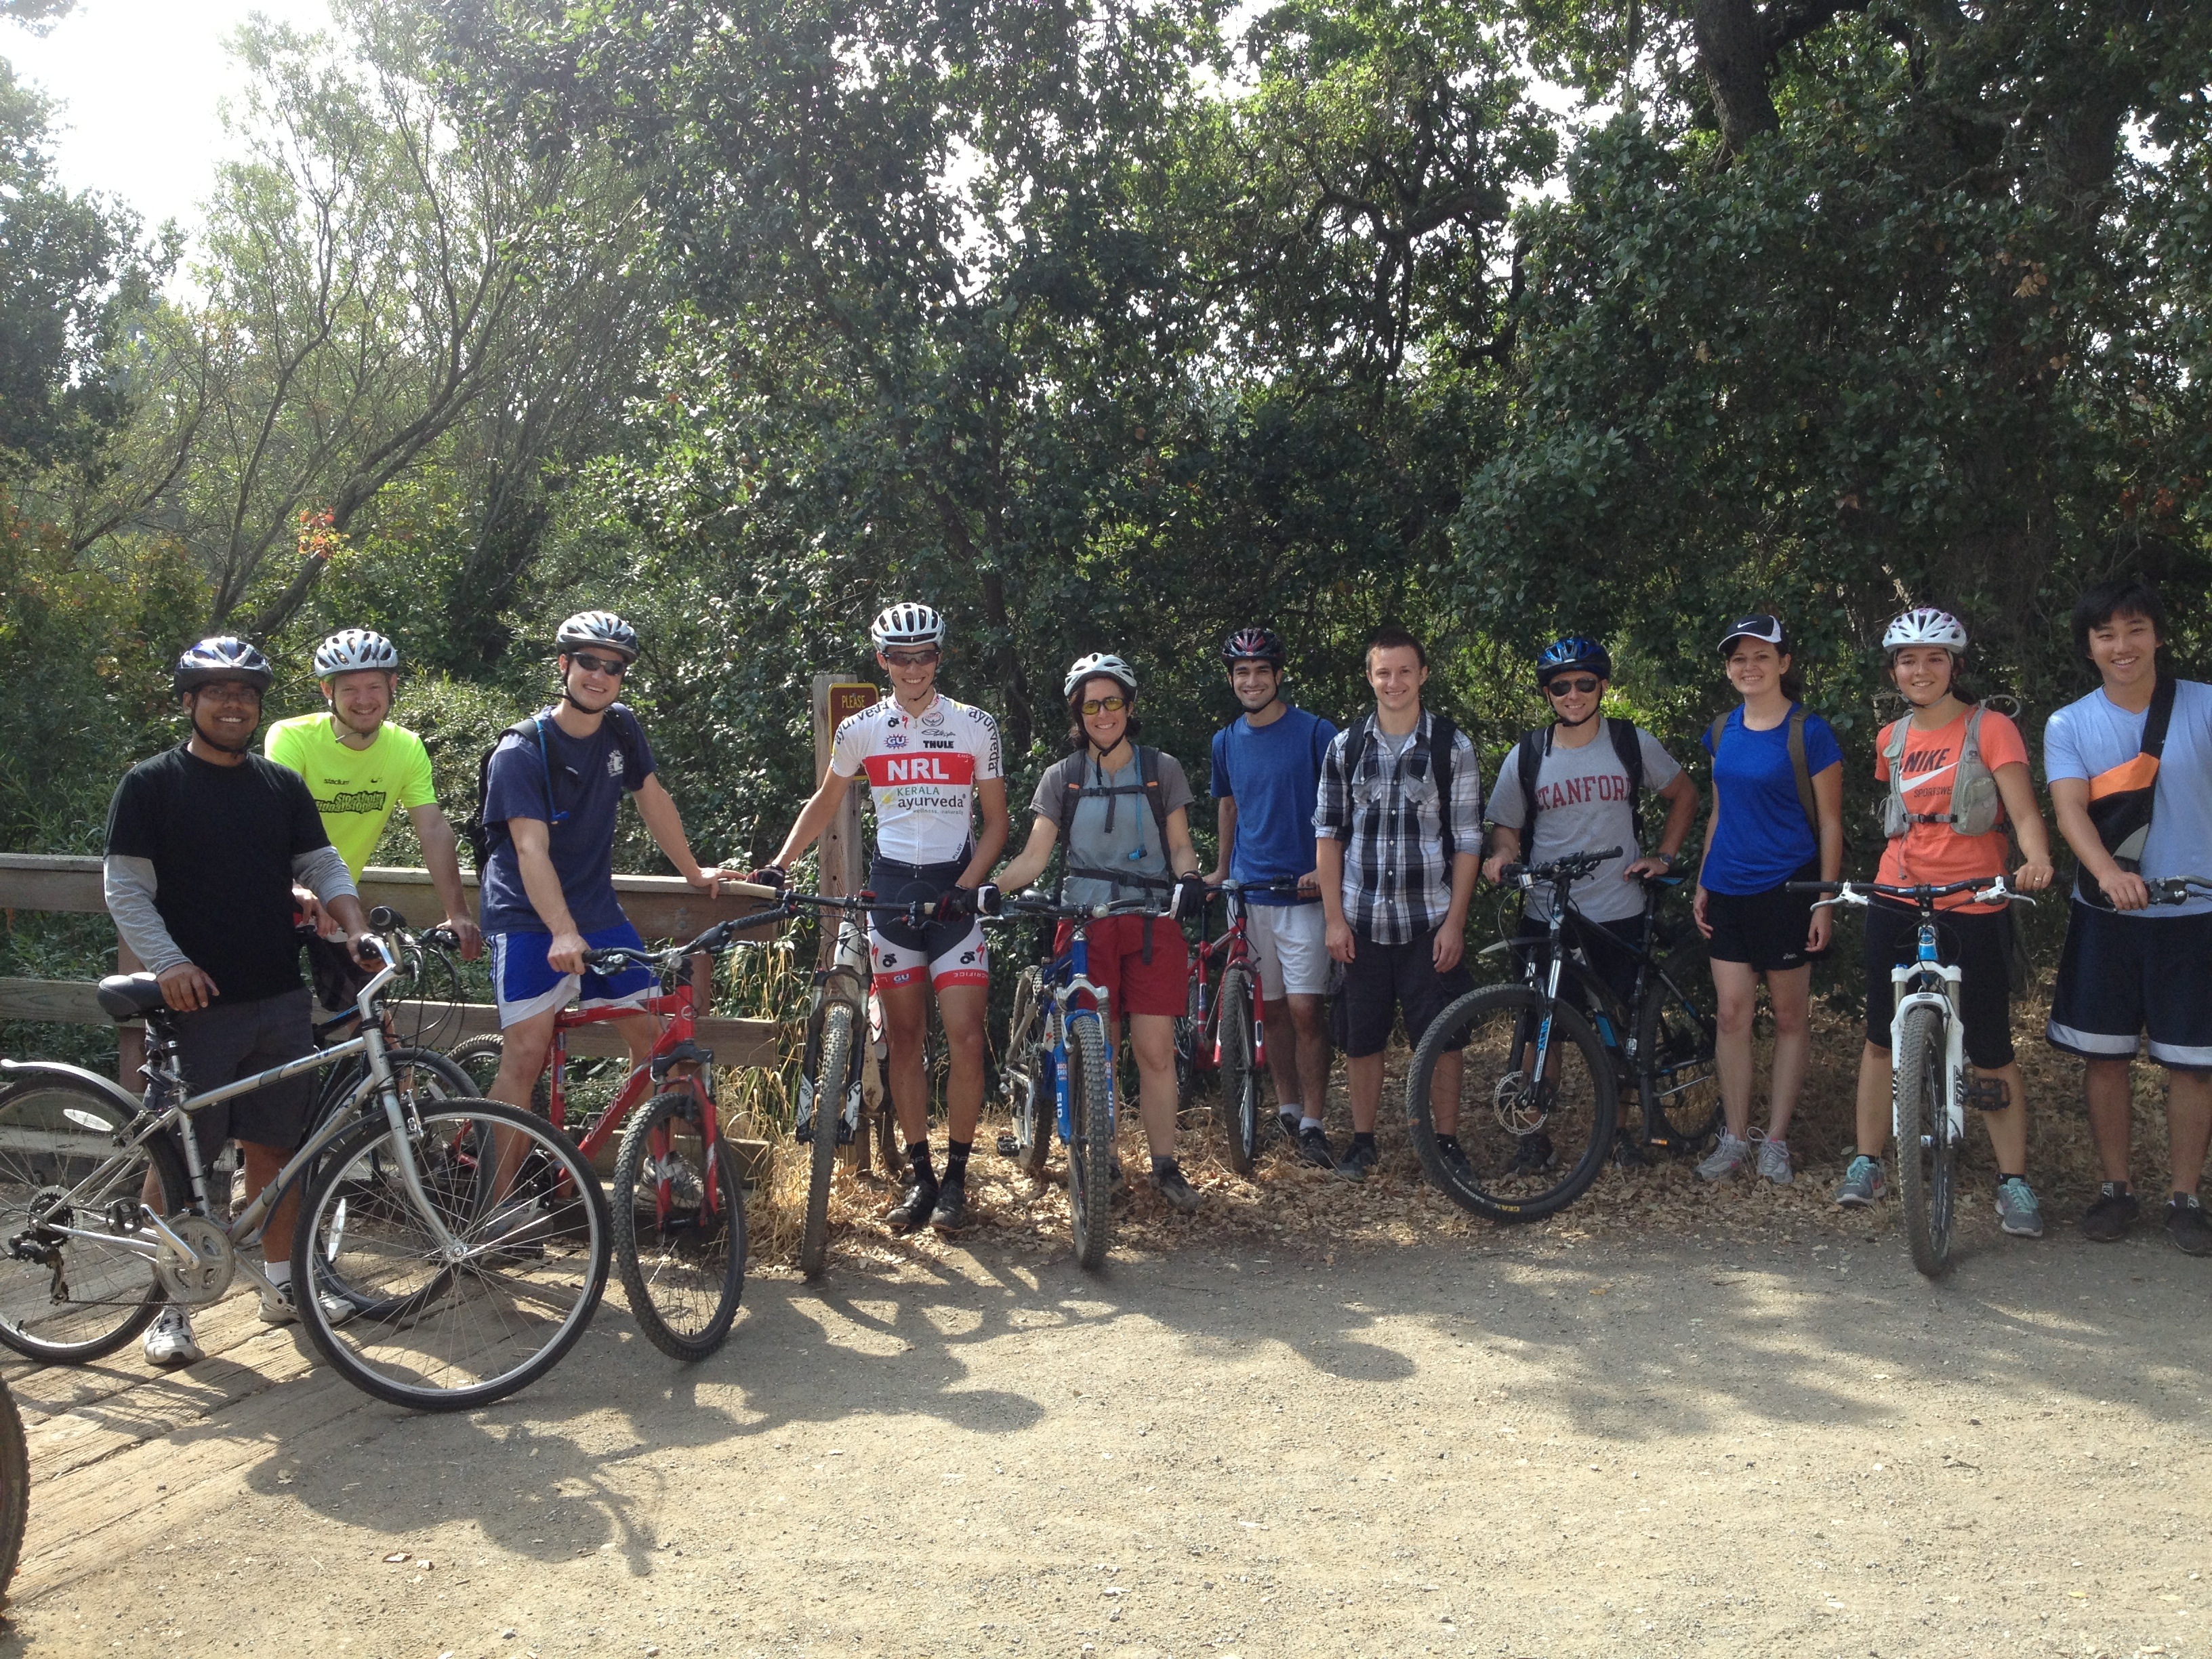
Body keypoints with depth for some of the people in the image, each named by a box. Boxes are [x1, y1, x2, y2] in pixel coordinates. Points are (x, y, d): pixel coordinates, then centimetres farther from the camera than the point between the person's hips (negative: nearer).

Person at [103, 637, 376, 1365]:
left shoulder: (282, 786, 11)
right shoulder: (150, 784, -1)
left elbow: (323, 866, 10)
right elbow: (126, 888, -4)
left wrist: (356, 928, -9)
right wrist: (168, 963, -18)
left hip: (281, 1000, 4)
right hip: (195, 1003, -4)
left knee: (276, 1145, 10)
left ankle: (282, 1281, 21)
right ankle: (172, 1304, 12)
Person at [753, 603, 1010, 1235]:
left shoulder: (975, 726, 0)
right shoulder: (860, 729, 4)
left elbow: (996, 821, 3)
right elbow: (826, 801, 17)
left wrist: (967, 886, -10)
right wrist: (779, 864, 7)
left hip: (954, 889, -2)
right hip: (890, 889, 2)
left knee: (966, 1039, -8)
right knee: (904, 1039, 5)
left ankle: (956, 1176, 5)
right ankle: (919, 1176, 14)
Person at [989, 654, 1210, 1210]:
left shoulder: (1162, 770, 7)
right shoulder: (1061, 778, 7)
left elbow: (1180, 845, 7)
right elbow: (1034, 856, 1)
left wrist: (1188, 878, -15)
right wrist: (991, 888, -16)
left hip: (1151, 925, 0)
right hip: (1086, 925, 0)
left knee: (1155, 1050, -3)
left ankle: (1165, 1166, 8)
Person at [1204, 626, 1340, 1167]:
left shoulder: (1315, 733, -5)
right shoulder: (1226, 742, 10)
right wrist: (1220, 870, 21)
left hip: (1302, 890, -4)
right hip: (1249, 889, 4)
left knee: (1305, 1010, -10)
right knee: (1272, 1009, 10)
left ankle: (1312, 1123, -1)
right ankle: (1286, 1107, 24)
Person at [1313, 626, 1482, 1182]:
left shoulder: (1453, 747, -1)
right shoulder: (1345, 746, 4)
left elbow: (1467, 841, -1)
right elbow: (1328, 834, 5)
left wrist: (1455, 921, -6)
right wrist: (1334, 917, -1)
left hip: (1430, 922, -1)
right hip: (1363, 922, 2)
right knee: (1361, 1037, 8)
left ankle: (1447, 1141, 17)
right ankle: (1363, 1139, 22)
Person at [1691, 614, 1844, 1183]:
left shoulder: (1809, 732, -7)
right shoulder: (1723, 731, 9)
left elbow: (1830, 823, -6)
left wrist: (1824, 900, -10)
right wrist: (1702, 883, 13)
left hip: (1787, 888, -4)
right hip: (1729, 890, 4)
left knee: (1790, 1015, 4)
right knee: (1731, 1013, 1)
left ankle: (1776, 1140, 13)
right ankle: (1734, 1138, 10)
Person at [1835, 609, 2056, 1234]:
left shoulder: (1990, 729, -4)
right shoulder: (1891, 740, 10)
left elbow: (2024, 811, -14)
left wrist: (2036, 859, -32)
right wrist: (1895, 872, 12)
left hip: (1972, 904, -4)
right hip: (1897, 900, 4)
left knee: (1990, 1052, 0)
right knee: (1881, 1037, 8)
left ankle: (2014, 1183, 9)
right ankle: (1867, 1163, 18)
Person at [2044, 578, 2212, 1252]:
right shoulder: (2069, 724, 0)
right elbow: (2070, 809, -14)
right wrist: (2108, 872, -32)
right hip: (2106, 915, 1)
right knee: (2105, 1055, 7)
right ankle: (2115, 1189, 21)